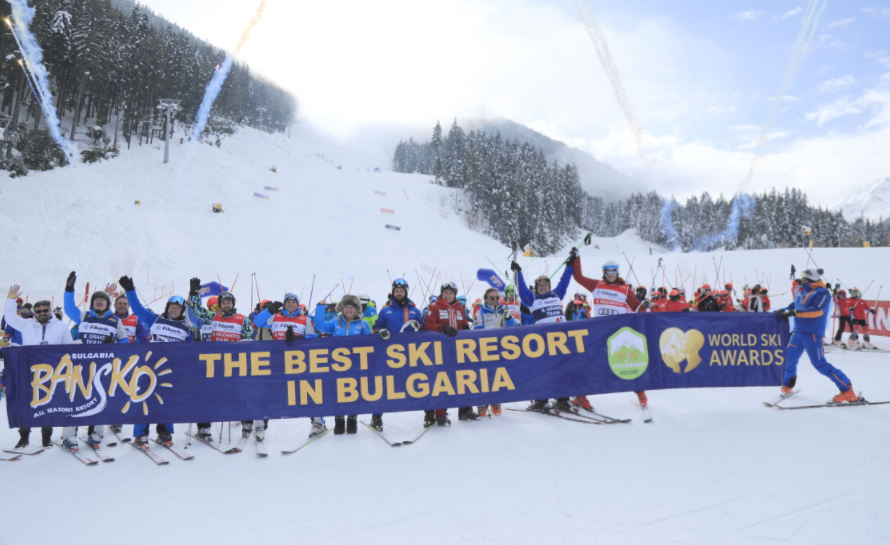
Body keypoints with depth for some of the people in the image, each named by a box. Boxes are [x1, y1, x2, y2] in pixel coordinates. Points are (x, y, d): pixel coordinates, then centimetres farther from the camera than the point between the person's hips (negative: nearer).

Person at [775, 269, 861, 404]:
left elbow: (817, 310, -23)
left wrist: (794, 312, -28)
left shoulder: (822, 292, -10)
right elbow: (795, 305, 23)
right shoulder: (802, 292, 12)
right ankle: (787, 386, 31)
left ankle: (848, 392, -2)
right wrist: (782, 311, 5)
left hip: (813, 333, -7)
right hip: (798, 332, 7)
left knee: (820, 364, -9)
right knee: (789, 359, 10)